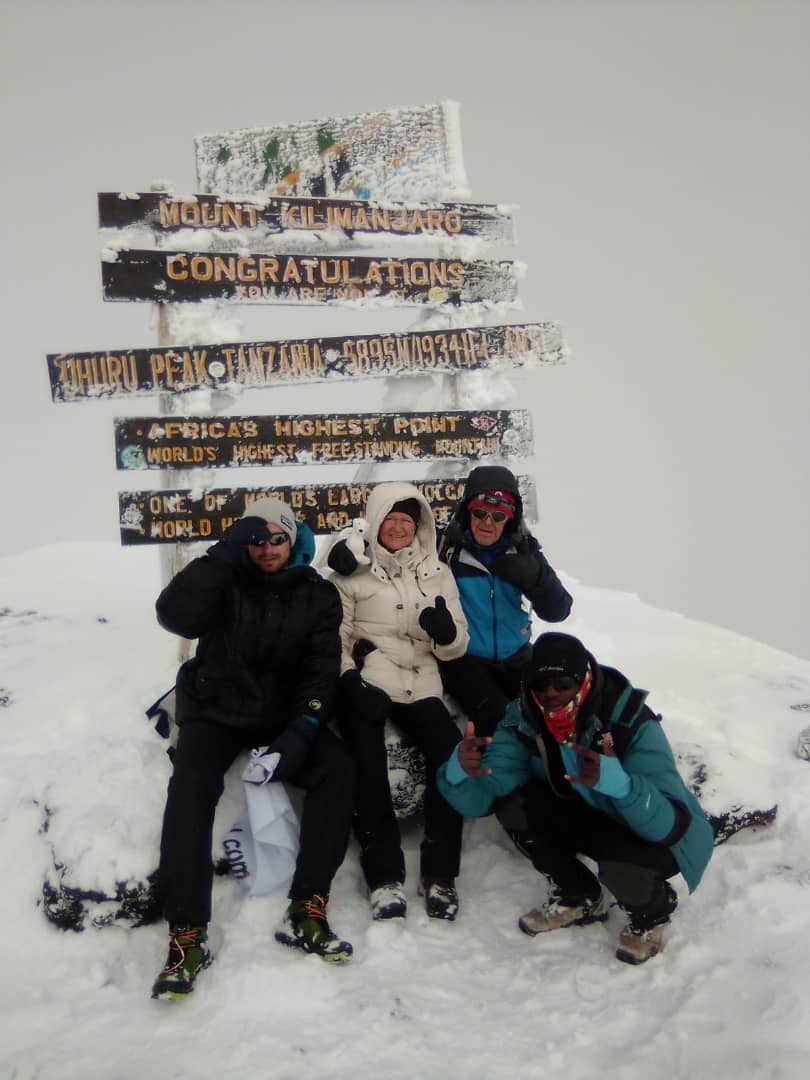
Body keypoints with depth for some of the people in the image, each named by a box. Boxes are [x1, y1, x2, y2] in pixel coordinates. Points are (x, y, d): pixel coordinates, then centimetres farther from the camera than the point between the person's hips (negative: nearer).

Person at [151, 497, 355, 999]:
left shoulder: (317, 595, 2)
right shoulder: (226, 579, -2)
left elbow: (321, 669, -8)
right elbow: (175, 615, -22)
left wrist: (302, 729, -25)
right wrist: (226, 550, -24)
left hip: (283, 713, 2)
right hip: (216, 710, -1)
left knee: (338, 769, -23)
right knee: (192, 787, -28)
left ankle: (307, 911, -19)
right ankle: (188, 934, -23)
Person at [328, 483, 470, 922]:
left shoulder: (437, 573, 14)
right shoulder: (353, 571, 7)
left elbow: (456, 646, 10)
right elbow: (335, 636, 3)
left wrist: (446, 631, -13)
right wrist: (349, 680, -14)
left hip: (420, 684, 2)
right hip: (366, 683, -2)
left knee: (452, 755, -21)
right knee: (368, 765, -25)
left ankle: (439, 874, -10)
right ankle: (384, 876, -13)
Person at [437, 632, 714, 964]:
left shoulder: (633, 724, -31)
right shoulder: (524, 722, -18)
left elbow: (672, 824, -38)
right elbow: (477, 799, -22)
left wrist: (619, 783, -57)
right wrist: (458, 771, -46)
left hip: (664, 839, -4)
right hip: (595, 821, 5)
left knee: (620, 868, -35)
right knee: (518, 799, -20)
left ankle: (653, 911, 4)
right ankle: (580, 898, 6)